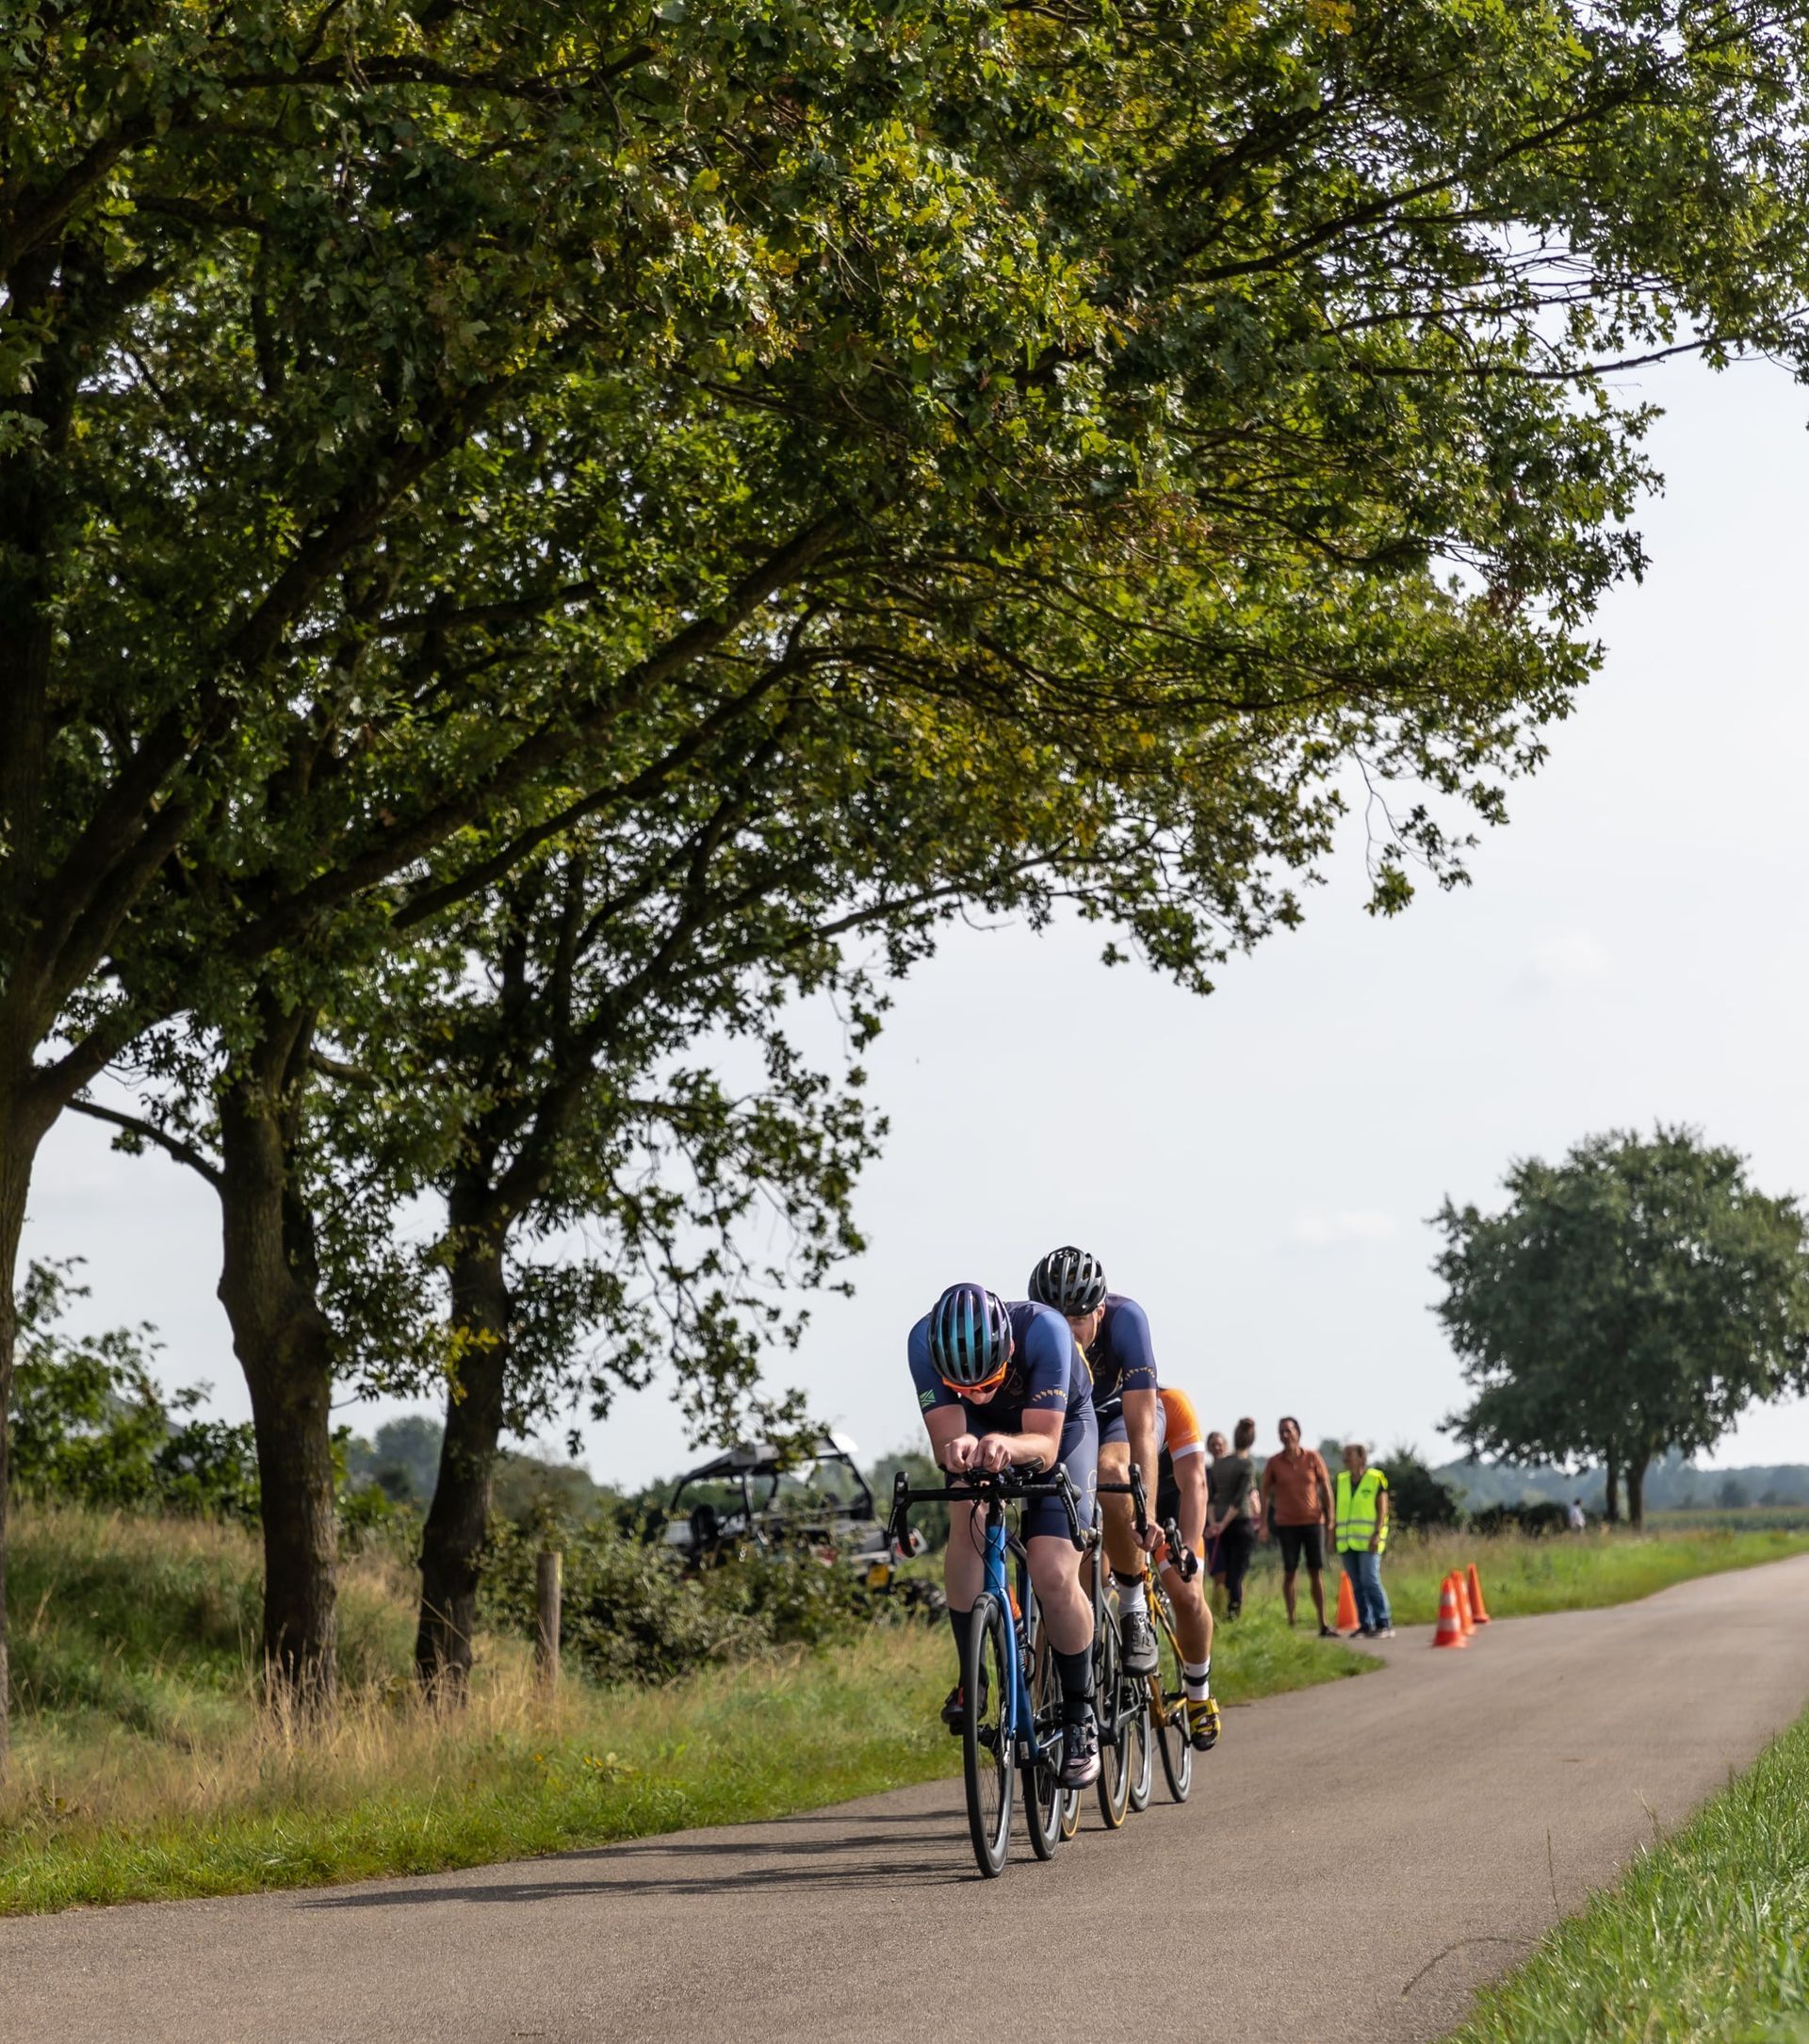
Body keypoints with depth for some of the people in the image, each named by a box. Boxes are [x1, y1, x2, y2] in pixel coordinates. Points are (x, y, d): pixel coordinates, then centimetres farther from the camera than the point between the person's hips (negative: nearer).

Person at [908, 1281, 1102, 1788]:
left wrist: (1007, 1445, -59)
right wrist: (957, 1449, -57)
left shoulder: (1043, 1329, -39)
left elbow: (1044, 1445, -38)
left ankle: (1079, 1715, 4)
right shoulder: (925, 1341, -33)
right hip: (980, 1432, 2)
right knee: (967, 1512, -30)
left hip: (1060, 1426, -2)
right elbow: (944, 1440, -34)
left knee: (1054, 1574, -18)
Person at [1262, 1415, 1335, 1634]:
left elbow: (1325, 1487, 5)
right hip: (1286, 1524, -1)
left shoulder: (1313, 1458, 1)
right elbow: (1265, 1493, 5)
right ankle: (1291, 1622, 6)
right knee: (1289, 1573, 0)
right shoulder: (1274, 1463, 0)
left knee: (1316, 1573, 3)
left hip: (1313, 1522, 1)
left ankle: (1323, 1624, 5)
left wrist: (1330, 1518, 1)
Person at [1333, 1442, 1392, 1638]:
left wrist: (1377, 1534, -14)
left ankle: (1384, 1625, -10)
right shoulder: (1341, 1481, 13)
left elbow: (1382, 1510, -5)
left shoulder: (1376, 1479, -2)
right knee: (1357, 1585, 6)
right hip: (1346, 1541, 6)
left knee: (1371, 1582, -13)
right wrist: (1333, 1535, 11)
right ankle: (1365, 1625, 11)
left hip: (1368, 1542, -5)